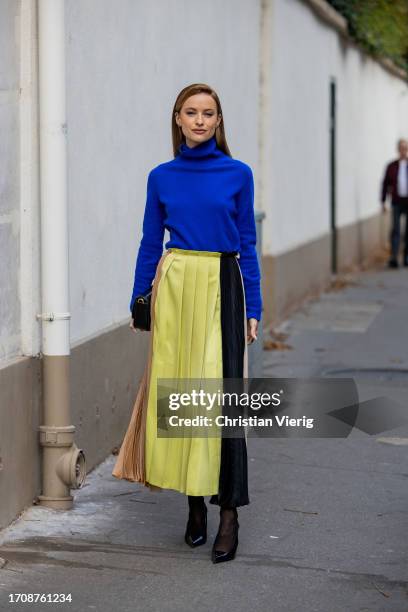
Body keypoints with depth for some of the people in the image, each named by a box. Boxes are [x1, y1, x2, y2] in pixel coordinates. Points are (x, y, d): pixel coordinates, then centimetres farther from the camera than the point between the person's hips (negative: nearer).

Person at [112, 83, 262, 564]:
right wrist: (138, 302, 9)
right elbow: (150, 242, 12)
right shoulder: (162, 177, 7)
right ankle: (194, 503, 14)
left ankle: (228, 512, -4)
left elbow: (247, 244, 5)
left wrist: (253, 308, 2)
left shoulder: (238, 174, 3)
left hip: (221, 288, -2)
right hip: (174, 285, 2)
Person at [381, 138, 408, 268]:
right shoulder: (392, 166, 6)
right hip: (397, 202, 0)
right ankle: (393, 258, -12)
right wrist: (383, 202, 4)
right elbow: (385, 184, 8)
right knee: (395, 230, -8)